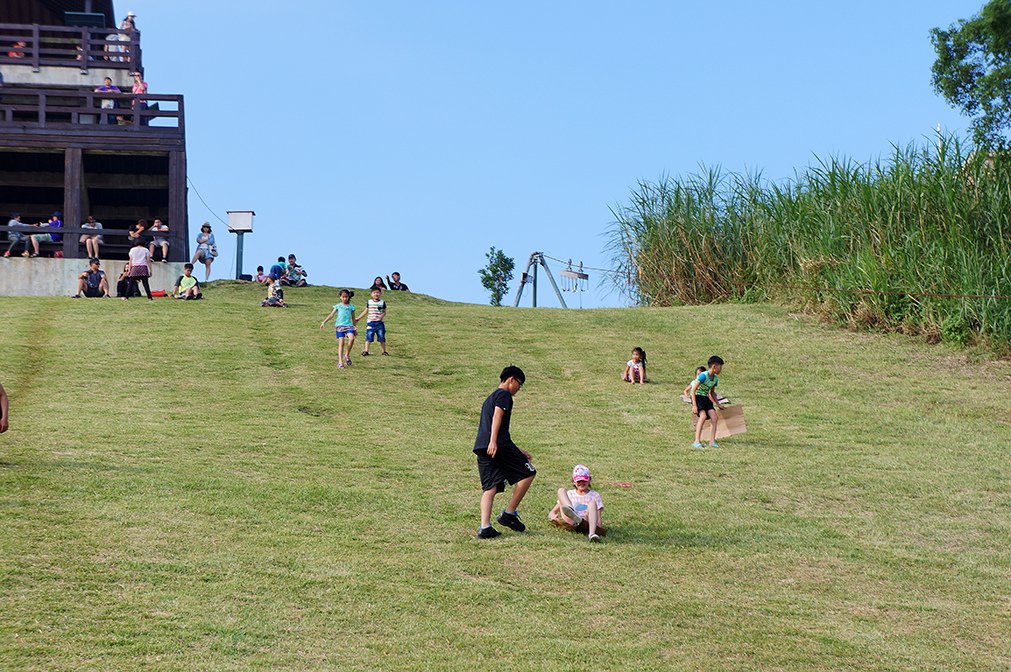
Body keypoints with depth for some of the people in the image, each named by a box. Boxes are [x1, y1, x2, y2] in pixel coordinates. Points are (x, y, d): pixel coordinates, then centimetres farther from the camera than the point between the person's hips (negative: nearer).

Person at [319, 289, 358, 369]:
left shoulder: (351, 306, 10)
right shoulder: (338, 306, 8)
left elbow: (353, 318, 17)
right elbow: (331, 315, 5)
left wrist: (355, 329, 20)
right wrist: (324, 322, -4)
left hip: (349, 326, 1)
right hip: (340, 326, -1)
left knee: (351, 338, -25)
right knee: (341, 343, -7)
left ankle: (347, 355, -4)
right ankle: (340, 362, -4)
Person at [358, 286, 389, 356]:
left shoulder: (382, 303, 4)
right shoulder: (369, 302, 6)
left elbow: (384, 312, 6)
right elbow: (366, 311, 16)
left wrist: (382, 315, -16)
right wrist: (358, 318, 16)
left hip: (379, 322, 0)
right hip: (370, 322, 0)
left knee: (382, 337, 3)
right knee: (369, 337, -5)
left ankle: (384, 351, 14)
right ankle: (366, 351, -4)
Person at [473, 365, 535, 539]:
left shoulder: (491, 397, 32)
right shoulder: (504, 394, 3)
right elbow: (497, 416, -14)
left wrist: (518, 451, 38)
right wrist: (493, 441, -25)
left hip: (481, 447, 9)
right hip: (498, 446, -9)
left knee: (490, 487, 4)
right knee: (528, 473, 3)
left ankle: (485, 527, -10)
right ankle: (509, 513, 2)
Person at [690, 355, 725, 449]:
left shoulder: (715, 379, 5)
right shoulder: (703, 376, -19)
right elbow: (693, 390, -20)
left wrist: (718, 404, 24)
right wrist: (694, 405, -25)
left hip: (706, 399, 7)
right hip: (698, 397, -7)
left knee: (715, 417, -11)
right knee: (703, 415, -28)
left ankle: (712, 440, -4)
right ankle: (697, 441, -29)